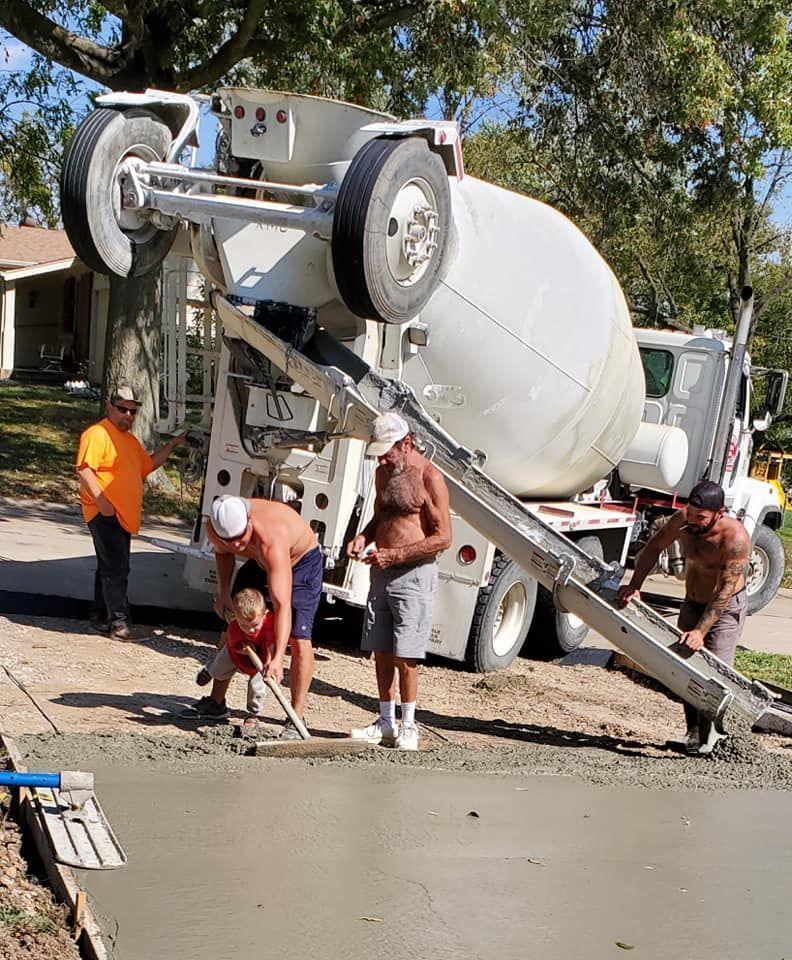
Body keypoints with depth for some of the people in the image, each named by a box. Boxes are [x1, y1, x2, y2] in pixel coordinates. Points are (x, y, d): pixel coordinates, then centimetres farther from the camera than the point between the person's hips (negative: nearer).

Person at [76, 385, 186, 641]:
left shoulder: (130, 440, 20)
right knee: (116, 568, -11)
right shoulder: (97, 434, -10)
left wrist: (172, 444, 21)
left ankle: (100, 618, 21)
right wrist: (101, 500, -25)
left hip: (124, 516, 9)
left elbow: (148, 465, 27)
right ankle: (118, 620, -9)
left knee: (110, 568, 14)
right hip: (104, 514, -9)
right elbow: (84, 470, -19)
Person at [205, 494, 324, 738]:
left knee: (299, 639, -19)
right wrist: (223, 592, -7)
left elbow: (282, 606, -49)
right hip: (260, 562, 6)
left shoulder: (272, 540, -45)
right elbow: (222, 552, 4)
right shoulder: (214, 529, -26)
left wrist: (278, 658, -55)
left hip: (302, 561, -6)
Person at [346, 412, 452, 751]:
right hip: (381, 572, 7)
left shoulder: (429, 477, -12)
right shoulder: (384, 473, 11)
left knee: (405, 655, -5)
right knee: (381, 651, 9)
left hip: (413, 574, -7)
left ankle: (408, 726, 6)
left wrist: (395, 555, -19)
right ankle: (386, 723, 19)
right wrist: (364, 537, 4)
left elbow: (443, 537, -15)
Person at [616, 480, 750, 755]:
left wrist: (701, 631, -35)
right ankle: (693, 730, 19)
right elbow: (654, 548, 1)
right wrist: (635, 585, -8)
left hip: (726, 608, -6)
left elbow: (725, 591, -32)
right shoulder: (682, 521, -16)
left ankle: (707, 738, -2)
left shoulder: (735, 538, -32)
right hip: (692, 603, 6)